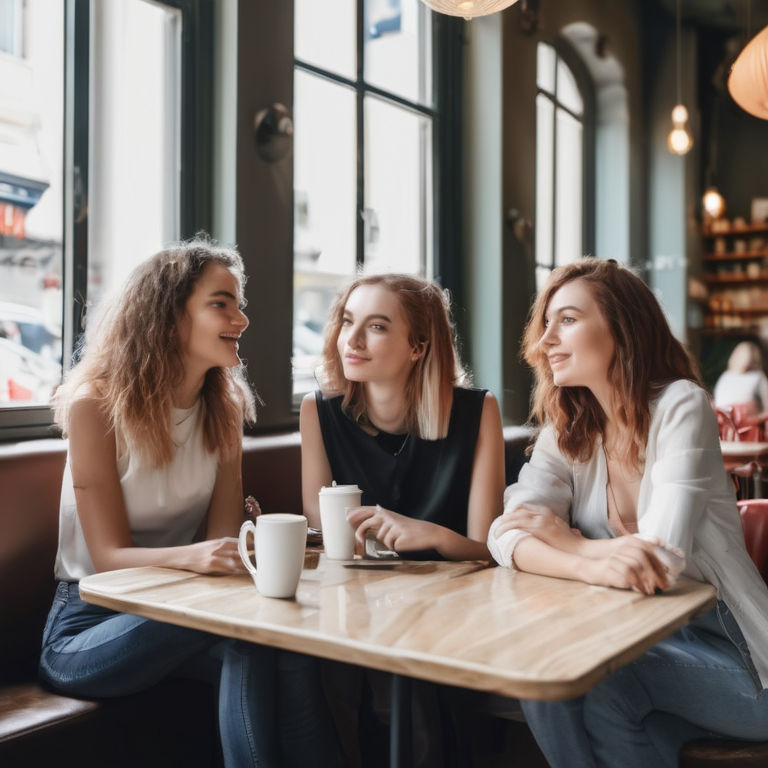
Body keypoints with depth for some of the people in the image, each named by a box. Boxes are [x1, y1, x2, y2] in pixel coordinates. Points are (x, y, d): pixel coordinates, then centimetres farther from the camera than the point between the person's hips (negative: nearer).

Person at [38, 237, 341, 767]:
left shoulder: (226, 406, 4)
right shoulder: (95, 406, -12)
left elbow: (222, 534, -1)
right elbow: (110, 556, -15)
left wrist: (239, 548, -26)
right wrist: (191, 556, -36)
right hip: (88, 627, -4)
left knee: (262, 645, -30)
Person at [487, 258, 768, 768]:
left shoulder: (680, 406, -12)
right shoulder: (567, 430, 3)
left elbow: (664, 557, -22)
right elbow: (506, 537, -13)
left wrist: (564, 539, -8)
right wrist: (591, 567, -33)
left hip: (722, 647, -4)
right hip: (629, 637, 4)